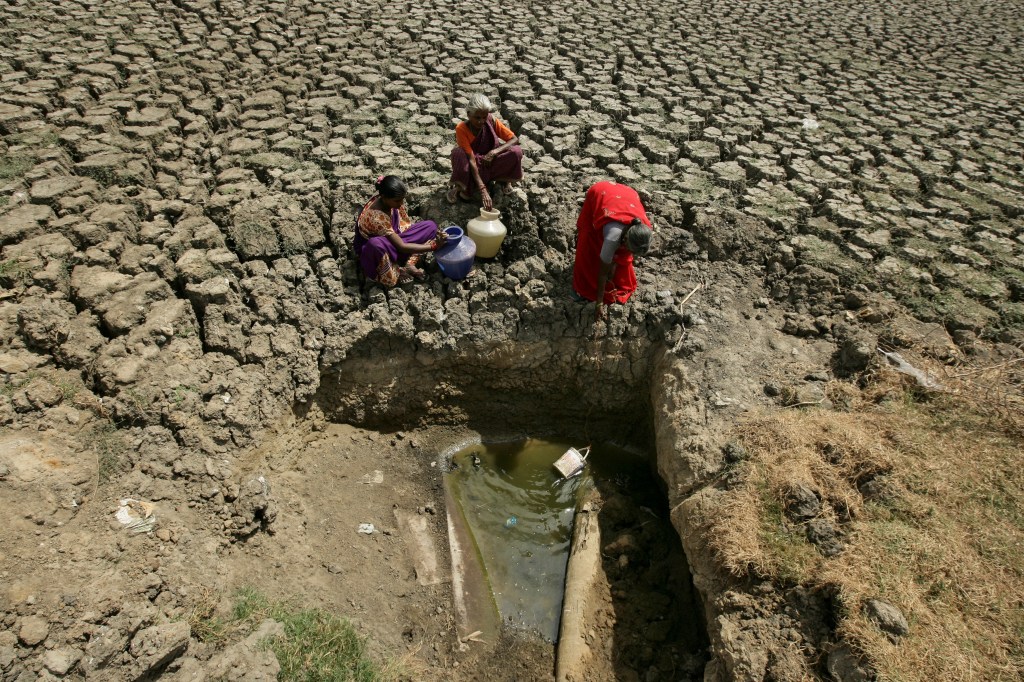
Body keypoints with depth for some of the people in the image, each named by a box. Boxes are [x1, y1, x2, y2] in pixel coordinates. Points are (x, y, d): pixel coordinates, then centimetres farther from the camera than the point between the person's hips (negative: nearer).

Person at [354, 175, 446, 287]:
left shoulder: (392, 201, -16)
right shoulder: (376, 217, -36)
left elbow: (408, 224, -2)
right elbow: (402, 247, -32)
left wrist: (433, 232, -14)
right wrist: (433, 246, -32)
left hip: (392, 239, 7)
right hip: (370, 250, -7)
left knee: (431, 226, -5)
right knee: (376, 243, -47)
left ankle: (409, 264, -15)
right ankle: (395, 271, -15)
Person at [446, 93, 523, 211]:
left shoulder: (491, 121, -13)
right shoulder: (461, 129, -22)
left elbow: (515, 139, -11)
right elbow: (471, 160, -29)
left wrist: (495, 151, -29)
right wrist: (482, 190, -38)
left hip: (490, 164, 2)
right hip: (471, 170, -2)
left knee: (516, 151, -25)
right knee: (458, 153, -35)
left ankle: (504, 179, 3)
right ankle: (464, 187, -11)